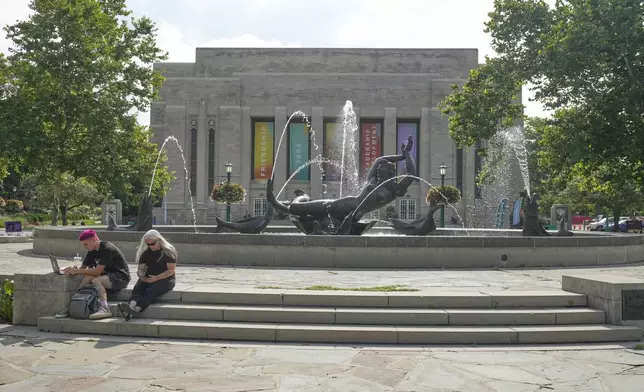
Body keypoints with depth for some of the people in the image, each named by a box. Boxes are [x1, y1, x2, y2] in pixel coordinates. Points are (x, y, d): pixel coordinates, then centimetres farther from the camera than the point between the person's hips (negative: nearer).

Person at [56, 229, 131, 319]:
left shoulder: (106, 249, -18)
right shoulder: (92, 251, 8)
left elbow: (97, 271, -23)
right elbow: (83, 267, 11)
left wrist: (77, 271, -18)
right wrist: (73, 270, -12)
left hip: (121, 277, -8)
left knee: (96, 280, -29)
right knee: (88, 277, -15)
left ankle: (105, 309, -36)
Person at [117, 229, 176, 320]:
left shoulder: (169, 251, -4)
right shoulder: (146, 252, 13)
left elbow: (171, 270, -10)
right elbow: (140, 269, 14)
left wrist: (156, 278, -21)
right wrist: (141, 275, -10)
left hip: (165, 279, -5)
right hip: (148, 279, 5)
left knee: (150, 291, -34)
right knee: (137, 288, -27)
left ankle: (136, 309, -57)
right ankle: (132, 305, -55)